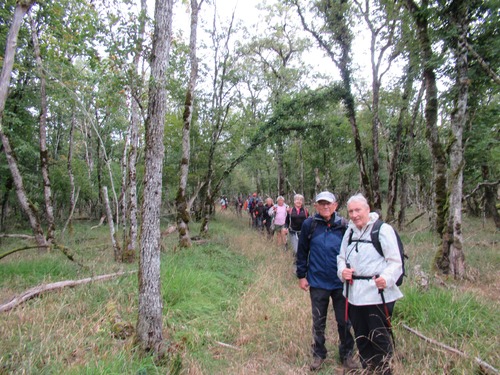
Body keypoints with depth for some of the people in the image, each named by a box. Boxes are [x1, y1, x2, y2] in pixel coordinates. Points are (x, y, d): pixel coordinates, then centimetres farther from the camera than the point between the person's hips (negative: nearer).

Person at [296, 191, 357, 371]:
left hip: (341, 282, 1)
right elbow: (302, 252, -2)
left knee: (344, 321, 14)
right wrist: (301, 275, -2)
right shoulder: (309, 225, -8)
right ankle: (318, 354, 35)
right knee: (318, 322, 15)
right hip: (317, 282, 0)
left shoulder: (344, 225, -6)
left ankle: (347, 354, 36)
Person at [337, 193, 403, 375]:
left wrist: (387, 278, -29)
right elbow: (341, 257, 17)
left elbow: (395, 261, -11)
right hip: (354, 293, 6)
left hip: (378, 293, -6)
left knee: (379, 337, 5)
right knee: (361, 337, 19)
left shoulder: (383, 229, -10)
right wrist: (342, 270, -3)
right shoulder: (350, 231, 10)